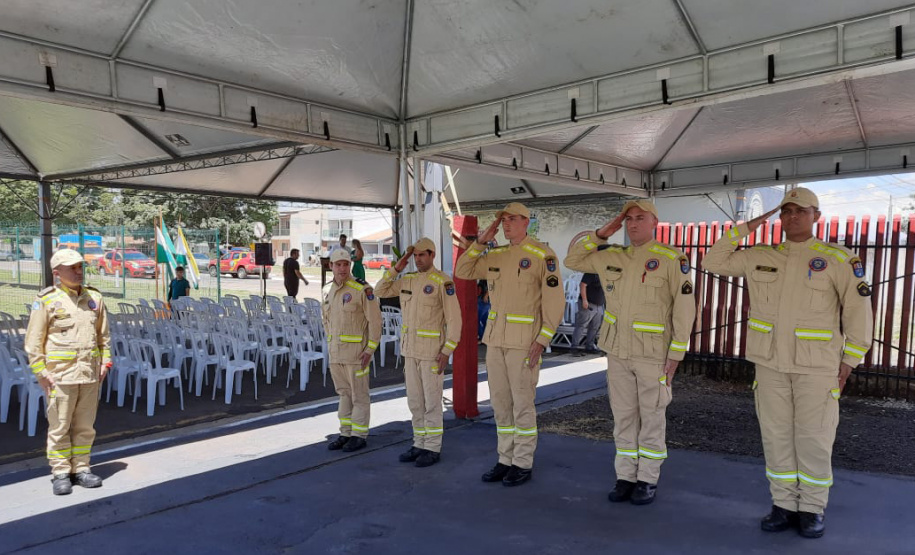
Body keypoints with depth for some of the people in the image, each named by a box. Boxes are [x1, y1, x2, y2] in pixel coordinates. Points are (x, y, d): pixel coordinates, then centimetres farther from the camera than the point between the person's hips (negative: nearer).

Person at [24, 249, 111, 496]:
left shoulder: (94, 298, 8)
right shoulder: (46, 300, -5)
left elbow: (103, 335, 16)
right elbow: (33, 342, -3)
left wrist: (105, 362, 7)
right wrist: (42, 373, -8)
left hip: (90, 375, 4)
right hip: (60, 376, -4)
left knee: (85, 427, 11)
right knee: (59, 428, 4)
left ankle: (81, 469, 22)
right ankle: (60, 474, 16)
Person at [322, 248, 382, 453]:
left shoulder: (362, 289, -14)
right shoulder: (328, 290, 6)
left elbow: (375, 320, -13)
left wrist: (370, 350, -15)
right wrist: (331, 342, 15)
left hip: (357, 350, -6)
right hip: (336, 351, 6)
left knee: (359, 394, 3)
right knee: (344, 393, 14)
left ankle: (359, 436, 13)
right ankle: (346, 434, 23)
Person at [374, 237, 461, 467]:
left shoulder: (443, 282, -13)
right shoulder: (408, 280, 9)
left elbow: (454, 319, -15)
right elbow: (380, 291, 10)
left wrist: (447, 352, -19)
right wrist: (396, 269, 1)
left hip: (432, 349, -7)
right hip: (411, 349, 7)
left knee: (431, 401, -1)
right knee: (415, 400, 11)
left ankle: (433, 449, 10)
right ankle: (420, 445, 22)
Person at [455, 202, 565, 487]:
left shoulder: (543, 255, -9)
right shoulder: (496, 255, 10)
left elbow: (555, 302, -12)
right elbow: (462, 272, 13)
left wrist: (541, 341, -17)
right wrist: (480, 242, 3)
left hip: (524, 341, -6)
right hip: (496, 338, 7)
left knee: (522, 403, -1)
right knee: (500, 402, 10)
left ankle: (523, 464, 12)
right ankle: (506, 460, 21)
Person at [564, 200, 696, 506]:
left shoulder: (672, 259, -8)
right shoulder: (612, 257, 6)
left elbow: (684, 307, -9)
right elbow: (573, 259, 11)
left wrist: (676, 354, -12)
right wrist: (602, 233, 0)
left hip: (653, 353, -4)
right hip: (618, 351, 5)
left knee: (651, 417, 6)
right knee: (623, 416, 10)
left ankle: (648, 481, 18)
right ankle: (626, 477, 20)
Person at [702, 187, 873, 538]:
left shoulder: (837, 259, -3)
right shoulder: (761, 258, 7)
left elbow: (858, 310, -1)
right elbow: (714, 262, 12)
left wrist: (849, 362, -3)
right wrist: (743, 230, 4)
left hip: (817, 366, -3)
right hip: (770, 364, 4)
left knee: (813, 439, 3)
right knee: (776, 436, 8)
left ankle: (813, 509, 19)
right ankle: (784, 505, 21)